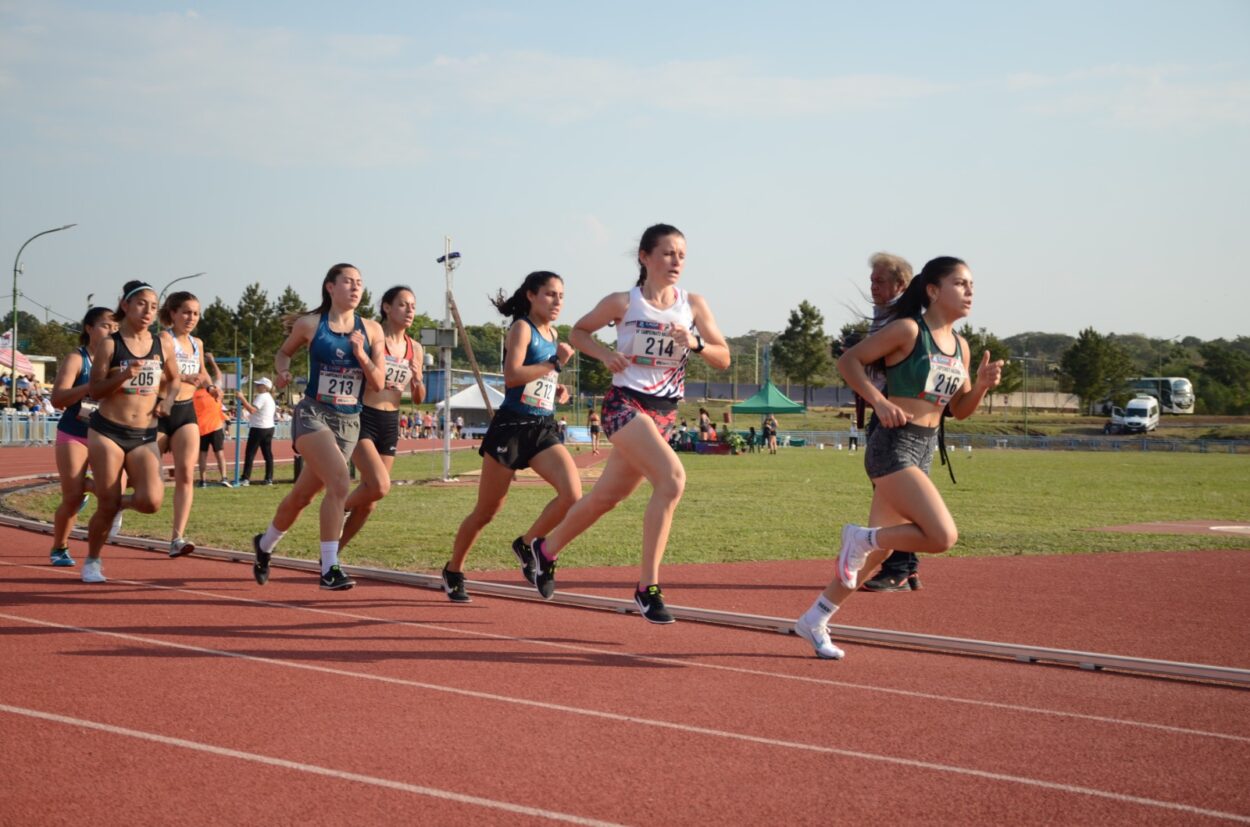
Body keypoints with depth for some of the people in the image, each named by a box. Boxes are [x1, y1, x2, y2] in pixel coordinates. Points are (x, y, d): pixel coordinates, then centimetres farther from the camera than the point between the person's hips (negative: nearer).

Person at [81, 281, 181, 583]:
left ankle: (120, 501, 19)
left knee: (151, 501, -18)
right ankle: (92, 561, 23)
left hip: (144, 437, 3)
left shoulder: (163, 345, 5)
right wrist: (123, 376, -20)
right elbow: (94, 390, -4)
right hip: (107, 432, -2)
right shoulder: (109, 345, -5)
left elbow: (174, 379, 21)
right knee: (107, 505, -3)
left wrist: (167, 400, 2)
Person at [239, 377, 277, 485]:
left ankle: (246, 478, -11)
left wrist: (242, 399, -23)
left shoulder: (261, 397, -13)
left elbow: (252, 410, -24)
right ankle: (269, 478, 6)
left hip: (258, 428, -9)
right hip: (269, 427, 9)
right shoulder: (270, 398, 17)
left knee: (250, 453, -7)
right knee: (267, 453, 8)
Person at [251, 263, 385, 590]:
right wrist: (283, 371, -4)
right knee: (340, 481, -26)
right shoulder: (310, 324, -1)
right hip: (313, 414, -4)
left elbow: (379, 385, 3)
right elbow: (284, 351, 17)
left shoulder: (371, 330, 4)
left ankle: (265, 545, 40)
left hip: (349, 421, 4)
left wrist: (362, 356, -13)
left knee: (303, 495, 13)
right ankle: (329, 569, -21)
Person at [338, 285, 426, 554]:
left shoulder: (415, 349, 9)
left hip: (390, 423, 6)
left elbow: (418, 399, 14)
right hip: (363, 419, -6)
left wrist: (418, 380, -5)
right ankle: (340, 509, 5)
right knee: (380, 486, -25)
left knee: (369, 503, 6)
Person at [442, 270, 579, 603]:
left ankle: (527, 545, 7)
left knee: (572, 494, -16)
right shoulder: (521, 328, -7)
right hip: (511, 427, -6)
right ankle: (453, 571, 23)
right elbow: (512, 375, -22)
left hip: (544, 429, 6)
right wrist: (555, 363, -19)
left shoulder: (552, 334, 15)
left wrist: (557, 389, 10)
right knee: (487, 512, 3)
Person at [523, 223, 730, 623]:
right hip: (625, 404, -5)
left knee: (607, 495, 14)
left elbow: (723, 359, 6)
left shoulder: (693, 305, 5)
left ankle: (545, 550, 39)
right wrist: (605, 353, -9)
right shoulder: (623, 303, -4)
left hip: (665, 411, 5)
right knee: (672, 478, -26)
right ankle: (647, 587, -20)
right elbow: (578, 331, 10)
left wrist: (696, 344, -13)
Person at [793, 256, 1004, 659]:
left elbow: (960, 410, 19)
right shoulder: (908, 330, -10)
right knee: (943, 535, -21)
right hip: (893, 446, -8)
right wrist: (879, 401, -21)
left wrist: (982, 385, 0)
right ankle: (860, 538, 1)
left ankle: (814, 621, 23)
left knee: (878, 548, 11)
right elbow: (849, 360, -9)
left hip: (923, 451, 8)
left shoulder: (960, 346, 13)